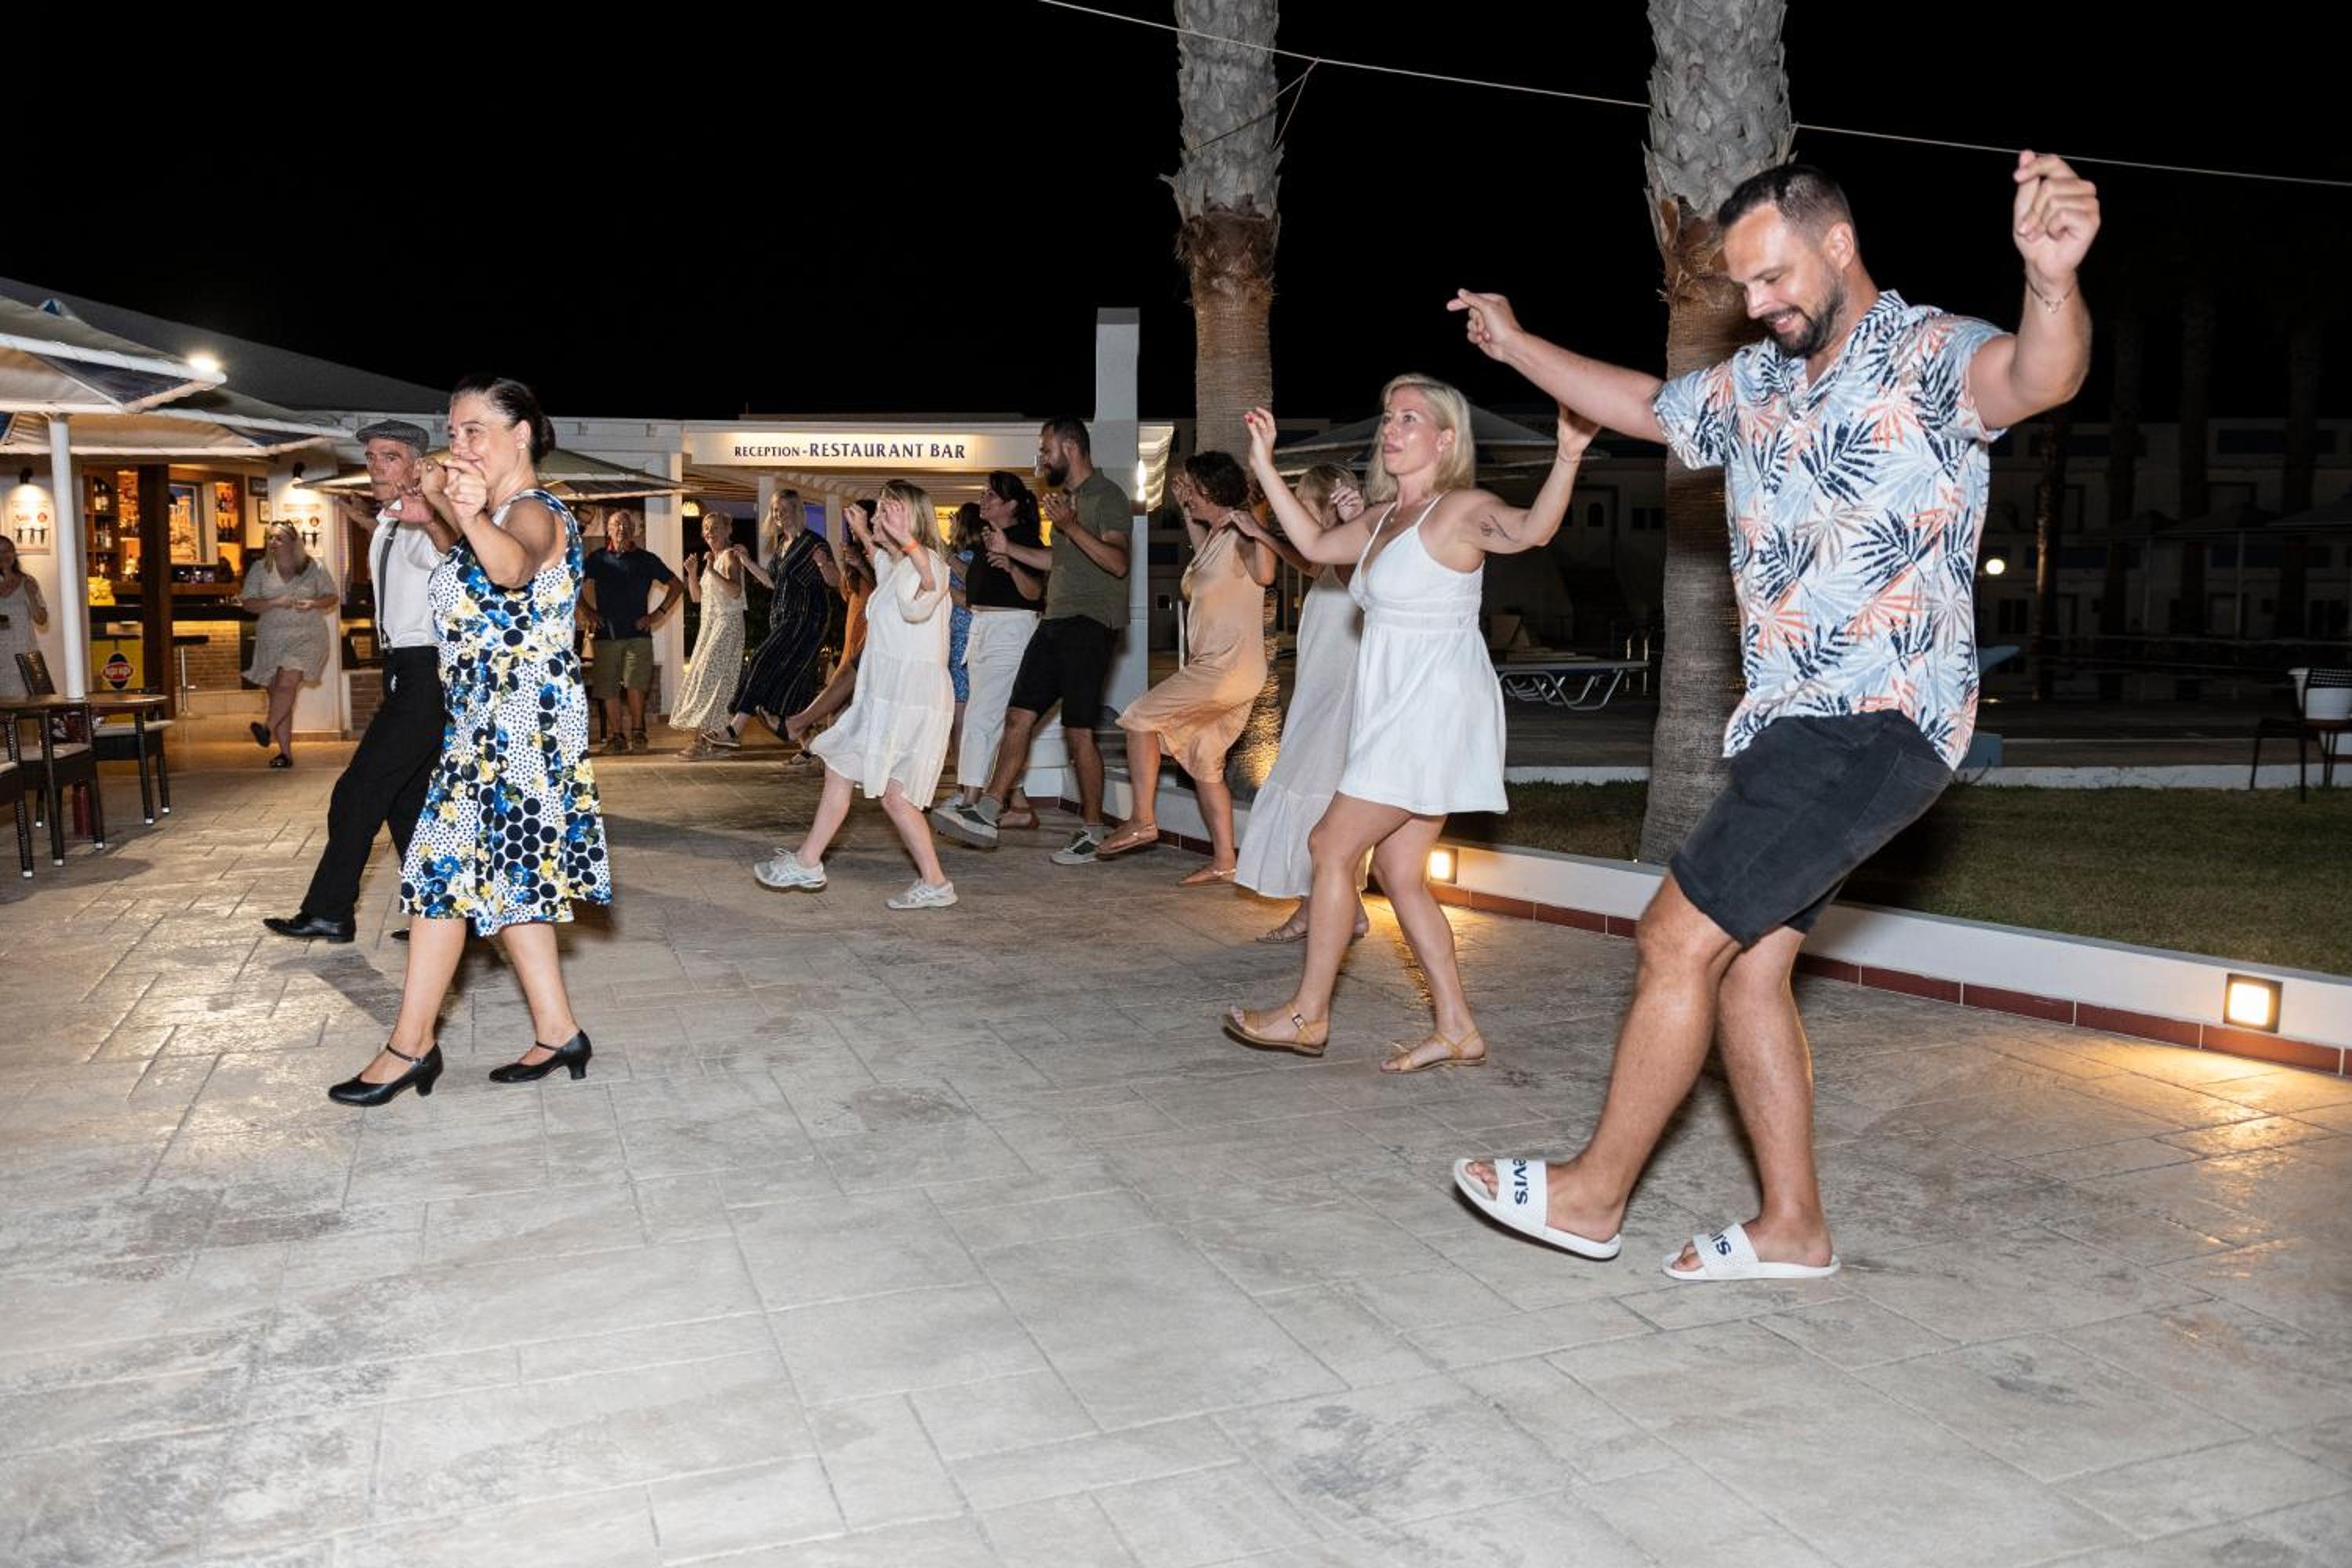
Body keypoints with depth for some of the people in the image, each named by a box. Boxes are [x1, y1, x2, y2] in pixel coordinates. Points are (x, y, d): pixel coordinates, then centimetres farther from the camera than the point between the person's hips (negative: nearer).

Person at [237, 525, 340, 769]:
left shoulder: (313, 567, 4)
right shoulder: (260, 569, 6)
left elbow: (334, 596, 9)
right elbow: (248, 602, 3)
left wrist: (312, 604, -10)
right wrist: (275, 602, -13)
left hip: (308, 636, -2)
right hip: (272, 639, 2)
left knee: (287, 683, -25)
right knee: (278, 692, 2)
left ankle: (268, 728, -14)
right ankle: (285, 753, 6)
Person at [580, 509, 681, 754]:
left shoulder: (646, 559, 7)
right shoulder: (598, 559, 10)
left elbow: (677, 585, 12)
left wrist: (658, 614, 3)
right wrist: (589, 612, 8)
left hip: (638, 634, -2)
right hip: (606, 634, 2)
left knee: (635, 684, -14)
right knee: (609, 689, 0)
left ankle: (637, 731, 2)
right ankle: (616, 737, 9)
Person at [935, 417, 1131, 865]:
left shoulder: (1107, 496, -8)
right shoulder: (1065, 497, 20)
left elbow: (1118, 562, -21)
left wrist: (1072, 526, -29)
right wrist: (1010, 549, 24)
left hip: (1090, 623, -9)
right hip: (1056, 622, 9)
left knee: (1079, 730, -7)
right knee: (1019, 715, 3)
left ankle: (1093, 832, 3)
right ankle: (986, 814, 4)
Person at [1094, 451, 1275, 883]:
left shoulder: (1239, 534, -15)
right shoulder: (1217, 534, 14)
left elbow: (1264, 574, -36)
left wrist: (1251, 525, -38)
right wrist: (1189, 516, 32)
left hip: (1228, 668, -10)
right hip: (1214, 666, 10)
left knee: (1141, 715, -4)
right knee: (1204, 762, 12)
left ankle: (1143, 821, 2)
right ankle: (1223, 862, 15)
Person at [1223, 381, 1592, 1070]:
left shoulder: (1460, 510, -12)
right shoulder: (1385, 518, 15)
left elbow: (1532, 528, -32)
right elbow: (1315, 543, 28)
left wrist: (1568, 457, -50)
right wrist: (1265, 467, 27)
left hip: (1434, 709, -9)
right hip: (1402, 714, 9)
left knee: (1331, 846, -5)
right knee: (1399, 872, 9)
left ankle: (1307, 1014, 6)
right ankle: (1458, 1031, 14)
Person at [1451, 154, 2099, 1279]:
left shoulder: (1929, 355, -10)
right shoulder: (1755, 385, 14)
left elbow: (2034, 377, -33)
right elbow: (1645, 406, 32)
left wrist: (2053, 283, -55)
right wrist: (1517, 345, 30)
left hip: (1877, 724, -9)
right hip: (1794, 726, 9)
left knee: (1682, 936, -9)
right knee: (1746, 965, 7)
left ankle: (1594, 1194, 6)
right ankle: (1792, 1226, 19)